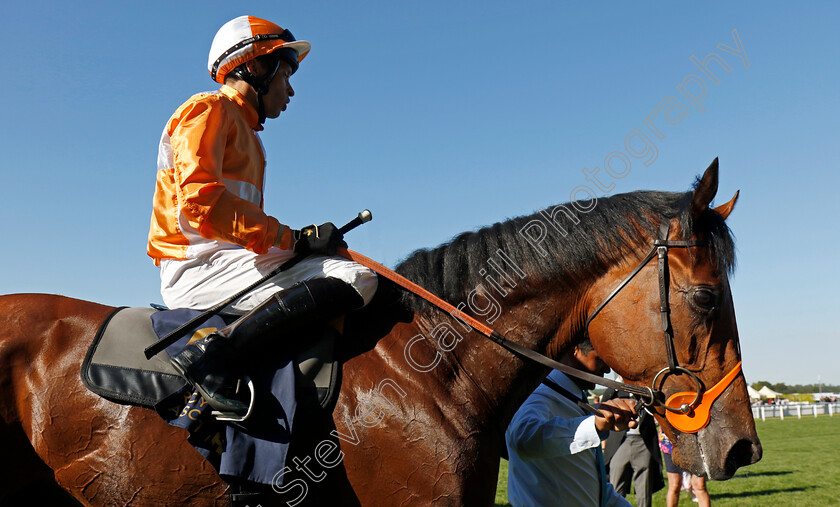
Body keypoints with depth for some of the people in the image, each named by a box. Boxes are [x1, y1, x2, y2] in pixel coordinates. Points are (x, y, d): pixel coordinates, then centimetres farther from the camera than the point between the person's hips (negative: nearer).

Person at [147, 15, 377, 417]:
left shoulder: (245, 130, 28)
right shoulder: (209, 109, 1)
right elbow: (199, 202, -17)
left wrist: (299, 240, 5)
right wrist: (290, 238, -17)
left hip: (228, 260, 9)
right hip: (199, 266, -9)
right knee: (357, 278, -25)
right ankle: (210, 355, -26)